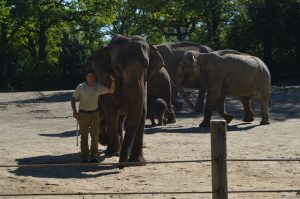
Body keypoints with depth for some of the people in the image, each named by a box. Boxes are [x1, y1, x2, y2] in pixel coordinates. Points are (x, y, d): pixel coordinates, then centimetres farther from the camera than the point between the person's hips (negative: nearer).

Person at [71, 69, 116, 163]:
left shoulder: (98, 87, 3)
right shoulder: (80, 87, -2)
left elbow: (111, 91, 4)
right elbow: (73, 99, 1)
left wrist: (113, 80, -11)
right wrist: (74, 111, -11)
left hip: (94, 113, 1)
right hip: (83, 114, -1)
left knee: (95, 135, -8)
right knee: (84, 136, 4)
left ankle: (93, 156, 2)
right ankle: (84, 156, 13)